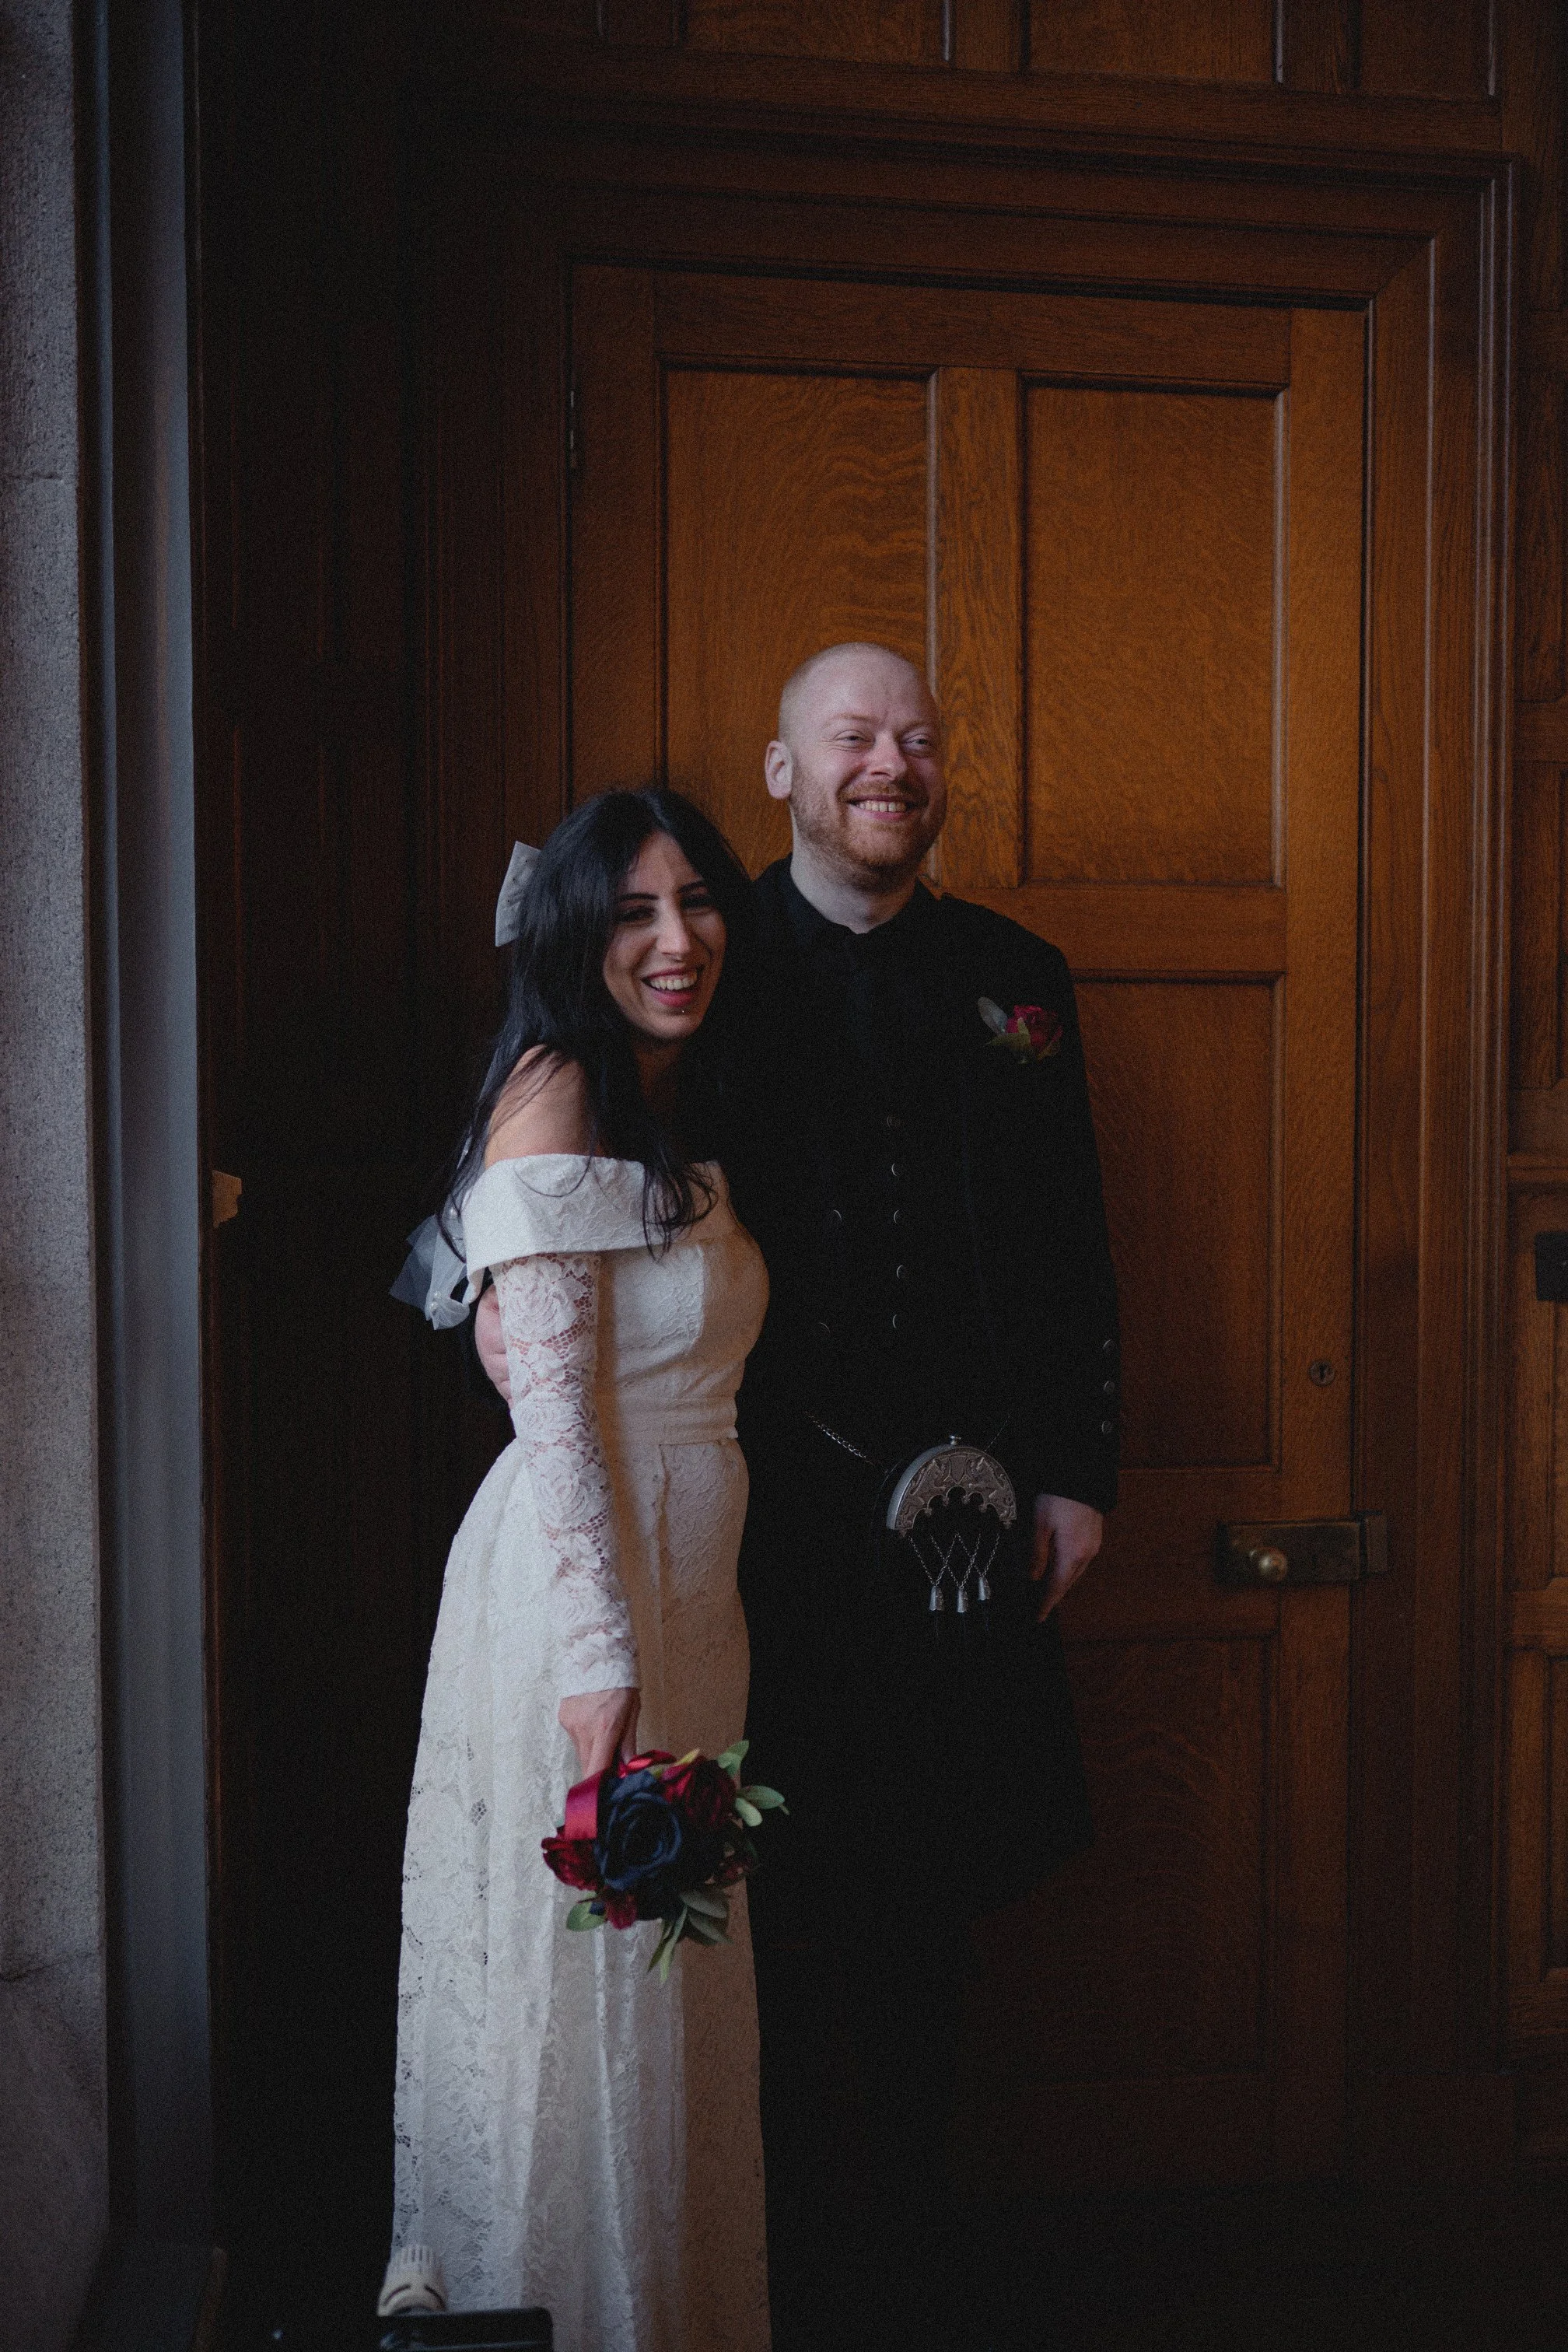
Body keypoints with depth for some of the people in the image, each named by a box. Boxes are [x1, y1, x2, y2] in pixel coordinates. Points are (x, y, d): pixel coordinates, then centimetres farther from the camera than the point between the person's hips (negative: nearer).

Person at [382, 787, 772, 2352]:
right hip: (583, 1593, -9)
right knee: (589, 1983, 5)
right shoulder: (556, 1095, -14)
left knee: (668, 1979, 19)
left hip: (683, 1586, 9)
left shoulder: (672, 1113, 15)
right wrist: (601, 1655, -25)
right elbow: (554, 1406, -21)